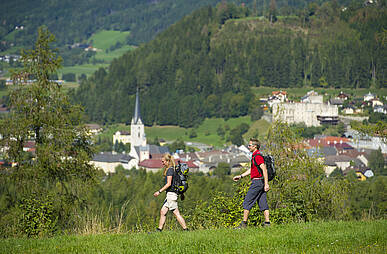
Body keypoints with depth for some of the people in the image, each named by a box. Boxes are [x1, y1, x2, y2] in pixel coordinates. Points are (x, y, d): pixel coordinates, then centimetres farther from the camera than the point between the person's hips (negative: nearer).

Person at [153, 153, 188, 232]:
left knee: (176, 213, -8)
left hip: (171, 193, -10)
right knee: (162, 212, 10)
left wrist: (159, 191, -16)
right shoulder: (172, 169, 15)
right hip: (170, 194, 10)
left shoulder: (170, 170, -13)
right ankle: (159, 229, 12)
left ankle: (185, 229, -7)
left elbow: (169, 184, -19)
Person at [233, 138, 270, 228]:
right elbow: (251, 170, 28)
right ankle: (267, 223, 5)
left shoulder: (257, 156, -15)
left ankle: (244, 223, -3)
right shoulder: (255, 156, 17)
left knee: (247, 202, -5)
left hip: (257, 182, -10)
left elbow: (264, 170, -22)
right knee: (263, 203, 7)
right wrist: (240, 176, 26)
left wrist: (266, 184, -26)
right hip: (260, 182, 10)